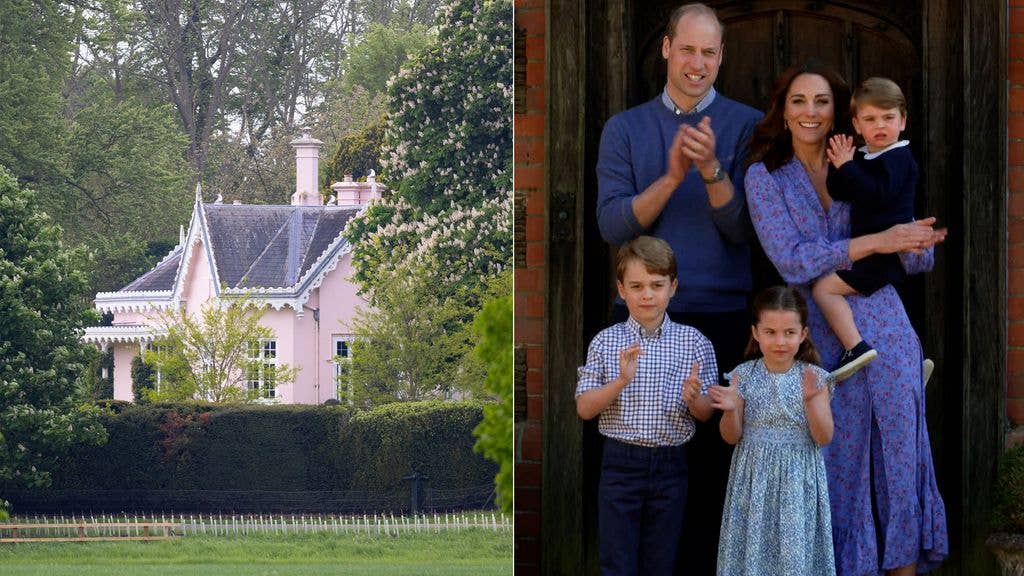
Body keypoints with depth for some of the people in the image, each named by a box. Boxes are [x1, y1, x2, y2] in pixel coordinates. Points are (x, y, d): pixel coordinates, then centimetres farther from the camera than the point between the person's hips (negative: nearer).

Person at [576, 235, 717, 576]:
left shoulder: (695, 343, 0)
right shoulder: (606, 342, 0)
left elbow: (707, 414, 4)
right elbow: (584, 408, -2)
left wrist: (693, 399, -19)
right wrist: (620, 382, -18)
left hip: (670, 467, 1)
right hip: (621, 463, -1)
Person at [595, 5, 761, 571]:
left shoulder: (747, 126, 2)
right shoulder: (625, 129, 8)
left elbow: (744, 229, -5)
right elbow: (612, 225, -4)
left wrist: (713, 170, -21)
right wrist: (672, 177, -17)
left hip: (721, 317, -1)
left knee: (713, 459, -1)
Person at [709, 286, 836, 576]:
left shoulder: (814, 377, -4)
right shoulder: (744, 375, -2)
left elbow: (824, 438, -7)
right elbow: (732, 437, 1)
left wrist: (811, 400, -21)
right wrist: (730, 410, -19)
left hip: (798, 483, -1)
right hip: (755, 480, 1)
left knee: (796, 552, 2)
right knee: (754, 550, 5)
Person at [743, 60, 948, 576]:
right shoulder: (766, 177, 2)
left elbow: (919, 259, 8)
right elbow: (793, 262, -12)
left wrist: (916, 242, -15)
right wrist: (878, 242, -18)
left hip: (885, 332, 2)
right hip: (821, 339, -2)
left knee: (899, 457, 2)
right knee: (837, 462, 3)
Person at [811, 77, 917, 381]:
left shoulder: (898, 158, -12)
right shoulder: (863, 157, 14)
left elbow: (876, 195, -27)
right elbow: (837, 193, 7)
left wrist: (847, 167, -21)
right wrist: (840, 165, -8)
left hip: (886, 251, -10)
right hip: (872, 251, 10)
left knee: (825, 288, -18)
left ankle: (856, 347, -27)